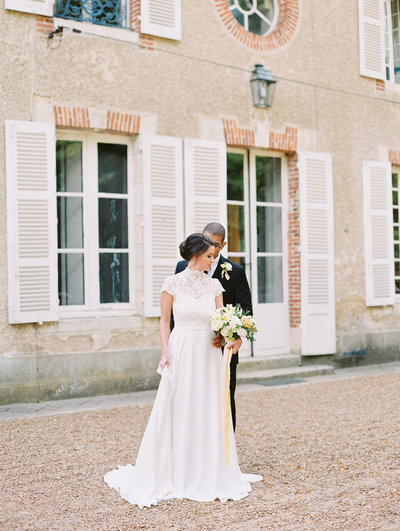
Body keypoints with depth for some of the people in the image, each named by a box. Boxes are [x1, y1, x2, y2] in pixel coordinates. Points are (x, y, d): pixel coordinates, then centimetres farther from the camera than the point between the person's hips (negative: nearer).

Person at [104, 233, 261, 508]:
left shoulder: (214, 285, 6)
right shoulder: (173, 283, -2)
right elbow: (164, 321, 0)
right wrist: (165, 352, -10)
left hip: (208, 353, 3)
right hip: (182, 351, -3)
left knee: (209, 411, 6)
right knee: (177, 410, 1)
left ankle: (210, 473, 18)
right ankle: (174, 472, 12)